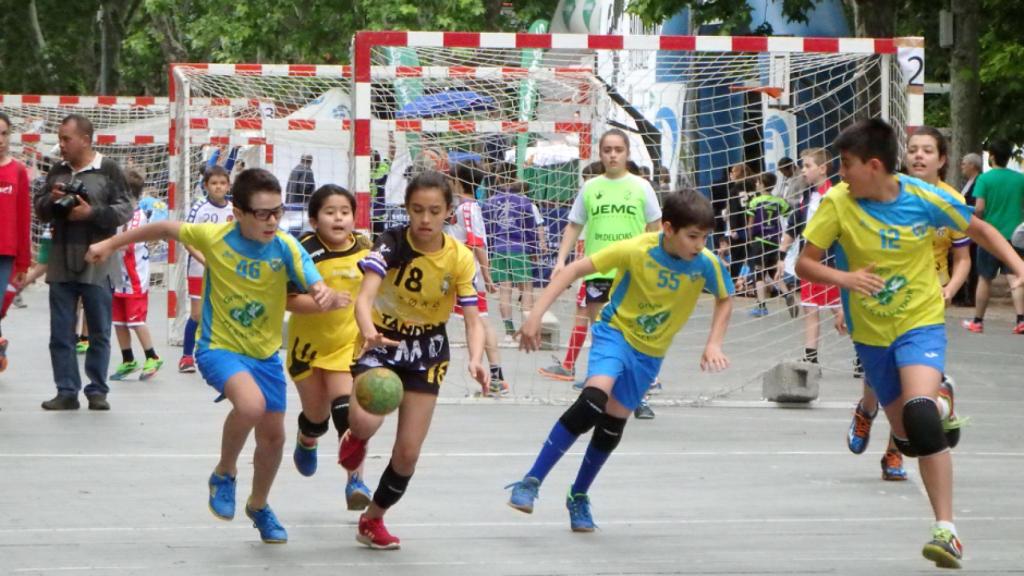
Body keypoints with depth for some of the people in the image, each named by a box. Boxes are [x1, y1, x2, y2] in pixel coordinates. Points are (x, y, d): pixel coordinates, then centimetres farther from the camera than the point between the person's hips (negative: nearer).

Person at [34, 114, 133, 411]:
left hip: (97, 264, -4)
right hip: (61, 262, 4)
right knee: (61, 333, 4)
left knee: (99, 333, 3)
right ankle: (67, 392, 9)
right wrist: (51, 199, -6)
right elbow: (40, 210, 15)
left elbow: (125, 210, -7)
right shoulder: (57, 172, 11)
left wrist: (92, 213, -19)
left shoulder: (108, 170, -4)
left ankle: (97, 390, 11)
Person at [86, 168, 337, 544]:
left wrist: (327, 297, -47)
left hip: (266, 354, 3)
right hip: (220, 347, -3)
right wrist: (110, 244, 6)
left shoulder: (287, 248, -16)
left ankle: (259, 506, 43)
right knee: (251, 404, -32)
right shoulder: (213, 237, -18)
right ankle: (224, 474, -4)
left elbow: (319, 291, -22)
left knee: (273, 436, 13)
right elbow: (164, 229, -1)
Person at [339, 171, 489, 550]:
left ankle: (373, 520, 26)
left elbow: (473, 321, -15)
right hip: (382, 343, -2)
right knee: (365, 421, -29)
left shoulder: (460, 258, -13)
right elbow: (364, 297, -32)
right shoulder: (391, 244, -19)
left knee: (408, 451, 1)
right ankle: (355, 439, 10)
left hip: (427, 352, 2)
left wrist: (475, 359, -36)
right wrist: (369, 331, -54)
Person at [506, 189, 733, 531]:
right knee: (592, 402, -27)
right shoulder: (636, 250, -26)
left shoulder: (706, 264, -17)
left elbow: (725, 299, 5)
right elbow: (575, 270, -21)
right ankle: (531, 483, -22)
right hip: (617, 332, -4)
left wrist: (714, 344, -7)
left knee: (612, 426, 7)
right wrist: (536, 314, -28)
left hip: (651, 352, 4)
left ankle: (579, 497, 31)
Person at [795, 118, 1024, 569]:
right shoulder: (837, 203, -13)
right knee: (907, 438, 13)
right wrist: (843, 277, -30)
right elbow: (805, 263, -9)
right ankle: (939, 405, 52)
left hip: (921, 320, -3)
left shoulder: (925, 199, -15)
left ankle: (946, 529, -25)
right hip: (871, 331, 3)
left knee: (920, 418, -29)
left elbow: (978, 229, 2)